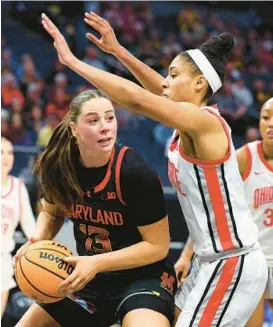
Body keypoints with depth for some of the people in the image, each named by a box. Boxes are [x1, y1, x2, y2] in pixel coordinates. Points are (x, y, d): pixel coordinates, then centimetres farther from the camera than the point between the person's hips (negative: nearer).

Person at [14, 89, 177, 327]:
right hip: (90, 280, 6)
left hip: (143, 277, -6)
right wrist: (38, 242, -8)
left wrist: (96, 263, -25)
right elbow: (52, 212, 13)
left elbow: (158, 246, -17)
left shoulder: (136, 173, -23)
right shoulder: (59, 167, -8)